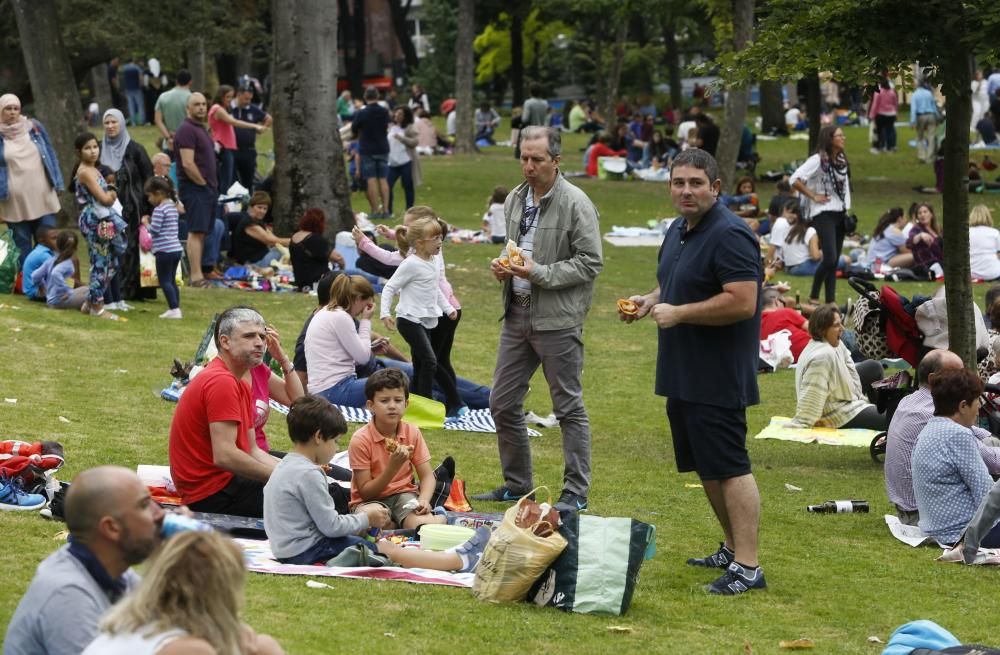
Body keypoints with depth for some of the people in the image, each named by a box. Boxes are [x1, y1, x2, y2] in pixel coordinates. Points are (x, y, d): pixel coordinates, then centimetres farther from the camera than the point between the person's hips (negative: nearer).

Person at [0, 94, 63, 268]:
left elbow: (50, 156, 11)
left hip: (42, 197, 2)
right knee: (22, 245, 5)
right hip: (15, 202, -2)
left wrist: (57, 185, 8)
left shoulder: (34, 127, 6)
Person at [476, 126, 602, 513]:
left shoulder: (576, 205, -12)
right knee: (502, 403, 11)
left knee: (569, 408, 1)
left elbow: (590, 263, -14)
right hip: (517, 313, 7)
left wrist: (538, 272, -20)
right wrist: (502, 265, 3)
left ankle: (576, 493, 8)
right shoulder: (515, 200, 10)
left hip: (557, 319, -7)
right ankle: (517, 484, 25)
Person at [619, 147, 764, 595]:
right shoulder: (678, 230, 14)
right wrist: (649, 301, 8)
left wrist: (678, 313, -20)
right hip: (683, 373, 10)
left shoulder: (728, 235, -17)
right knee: (704, 466, 16)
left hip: (718, 377, -10)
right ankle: (732, 549, 28)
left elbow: (742, 302, -25)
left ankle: (748, 567, -9)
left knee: (729, 467, -10)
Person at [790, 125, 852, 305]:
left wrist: (847, 209, 12)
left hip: (840, 214, 7)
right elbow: (794, 180, -21)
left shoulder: (841, 160, 10)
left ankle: (831, 300, 8)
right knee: (830, 258, -15)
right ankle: (814, 296, 0)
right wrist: (813, 196, -14)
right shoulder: (818, 160, -13)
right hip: (824, 214, -7)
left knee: (834, 261, 6)